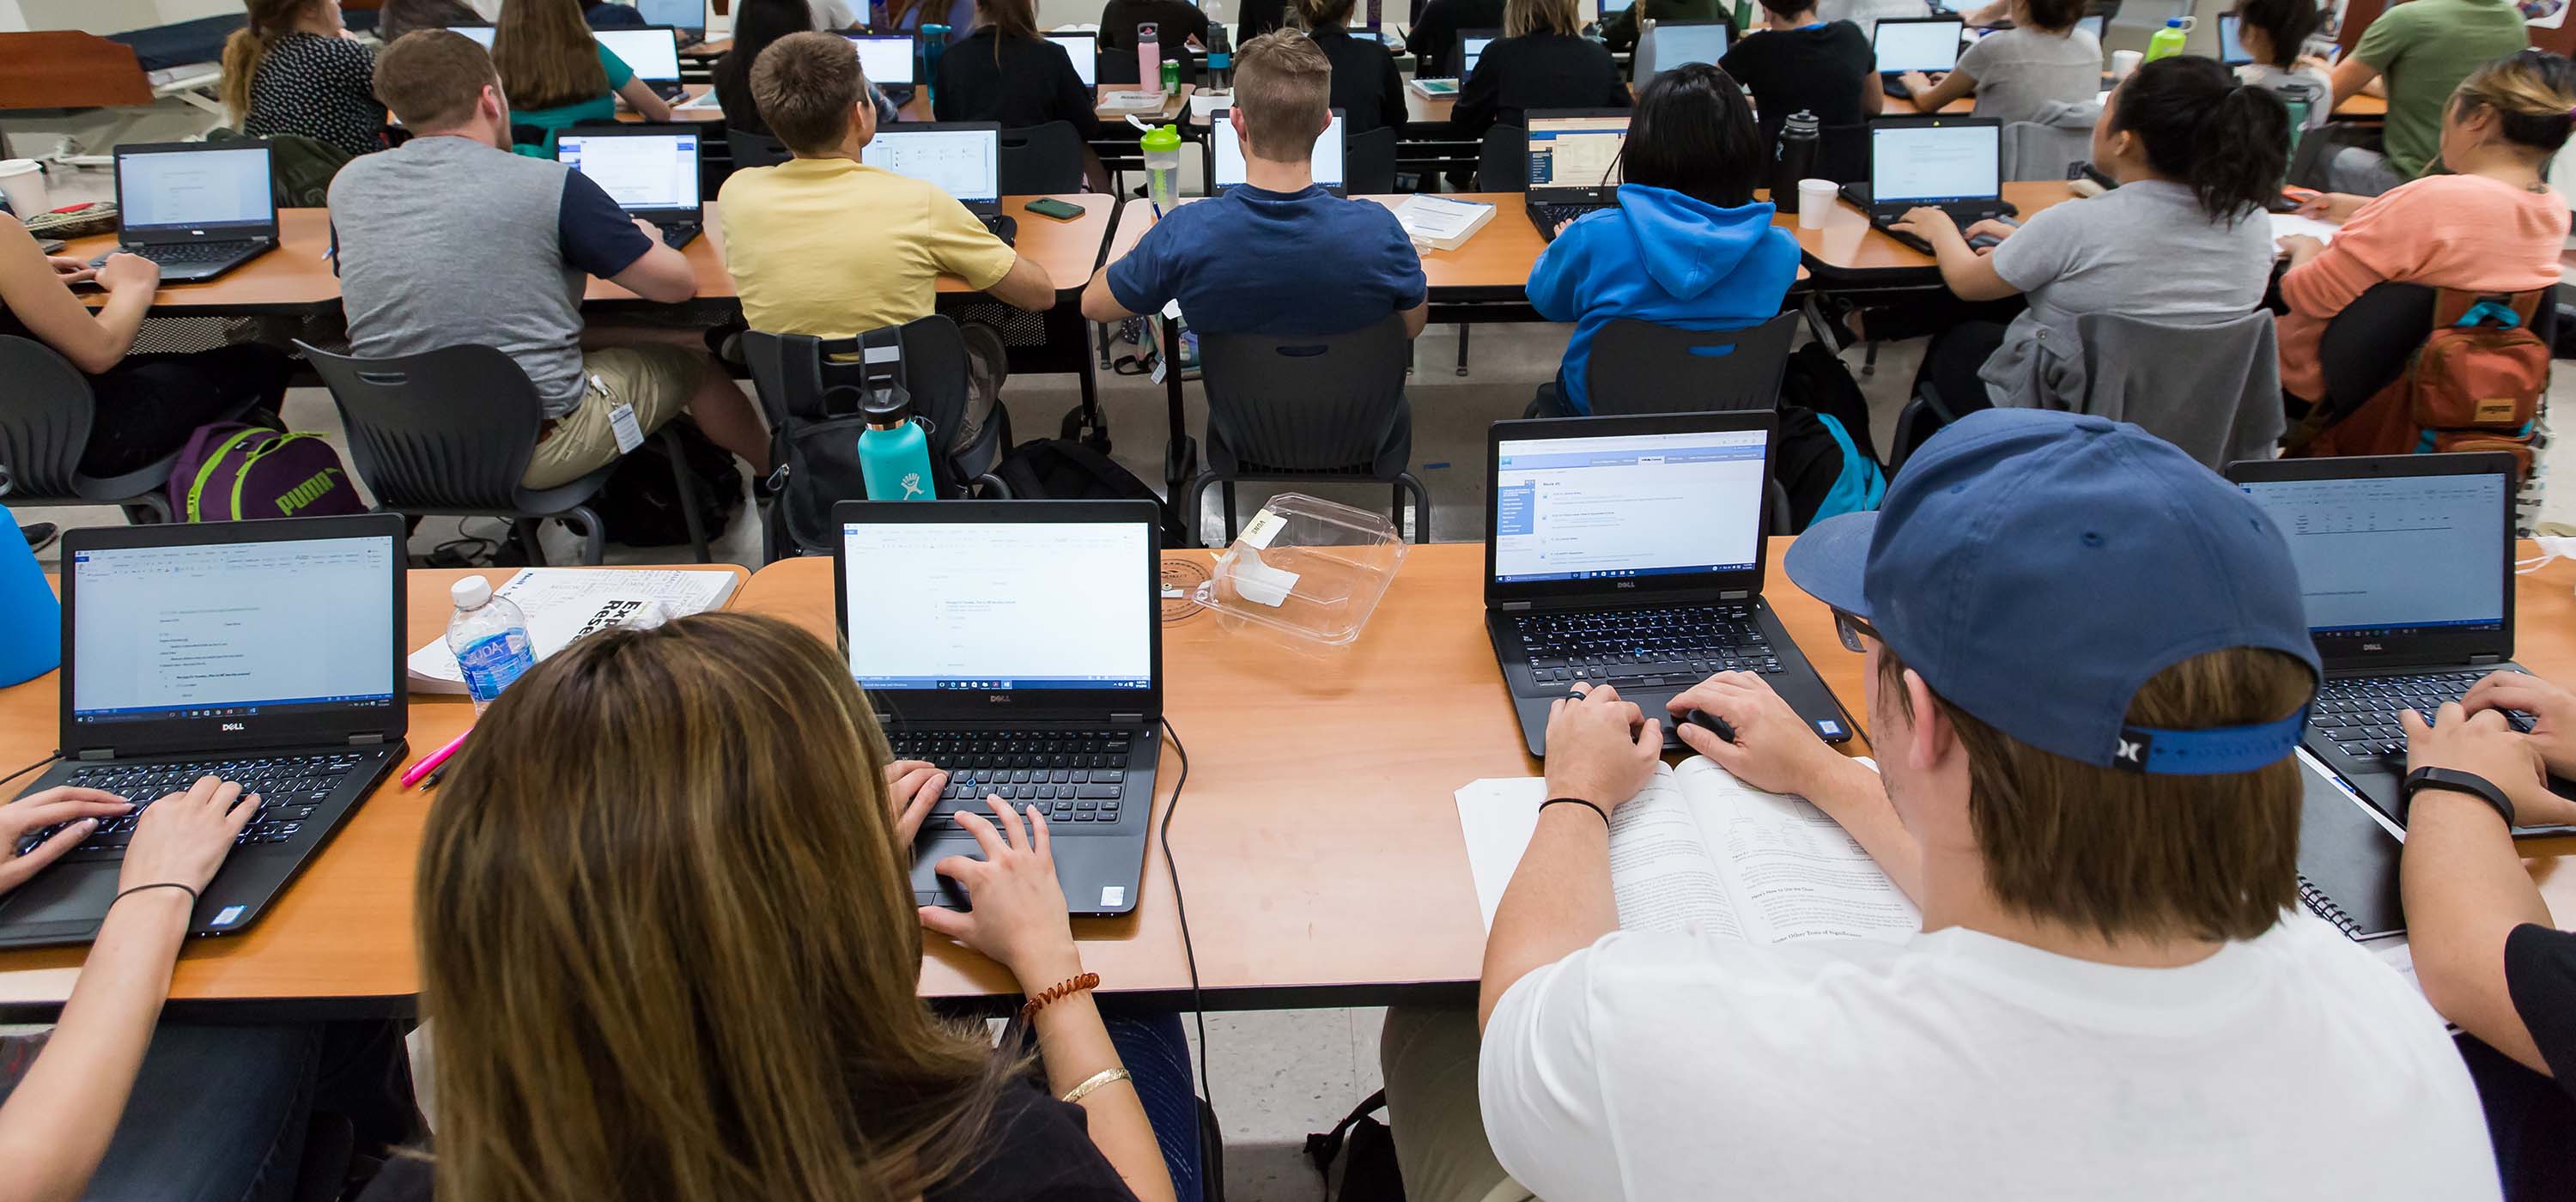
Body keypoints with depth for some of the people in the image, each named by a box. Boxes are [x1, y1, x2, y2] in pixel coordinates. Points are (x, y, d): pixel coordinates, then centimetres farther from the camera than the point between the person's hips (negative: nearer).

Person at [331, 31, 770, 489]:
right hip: (530, 450, -5)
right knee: (689, 364, 21)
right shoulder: (551, 185, -15)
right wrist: (645, 243, 15)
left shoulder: (347, 184, 0)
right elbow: (678, 284, -8)